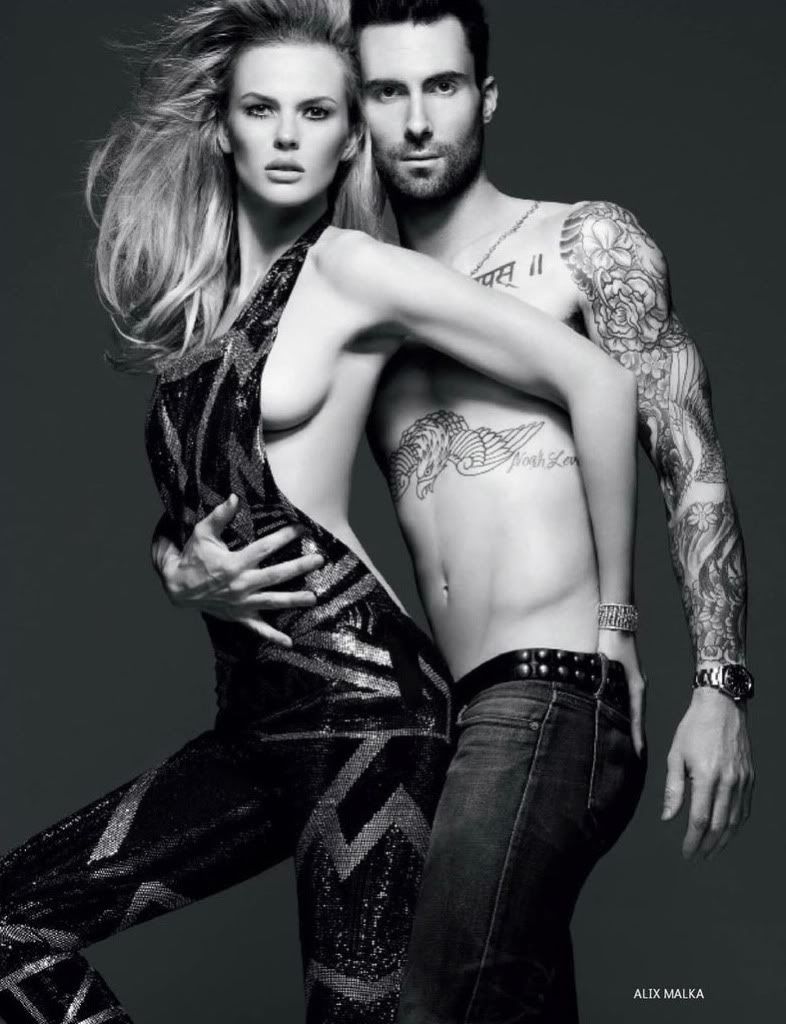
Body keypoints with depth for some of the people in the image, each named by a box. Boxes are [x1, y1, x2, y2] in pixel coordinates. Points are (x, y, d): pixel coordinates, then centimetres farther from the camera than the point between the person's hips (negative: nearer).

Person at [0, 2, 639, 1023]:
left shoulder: (353, 269, -8)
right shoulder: (199, 294, 13)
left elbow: (597, 381, -12)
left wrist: (613, 613, -7)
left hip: (360, 694, -7)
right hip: (256, 717, 7)